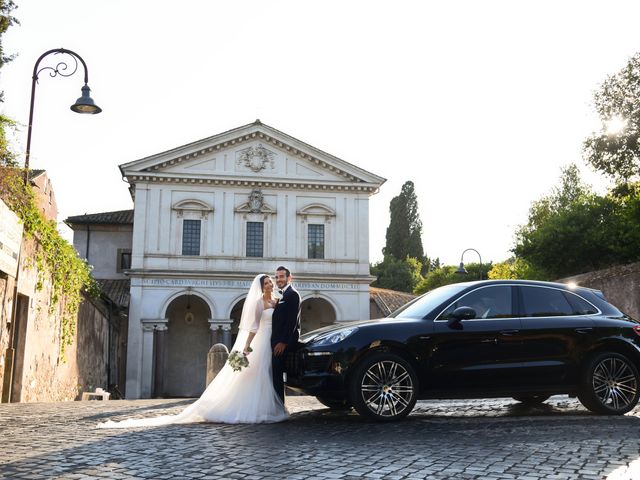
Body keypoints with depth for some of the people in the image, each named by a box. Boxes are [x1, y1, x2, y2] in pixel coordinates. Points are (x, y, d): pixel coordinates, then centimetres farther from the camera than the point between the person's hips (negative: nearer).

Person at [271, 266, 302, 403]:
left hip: (284, 342, -10)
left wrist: (283, 342, -21)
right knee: (276, 374, 12)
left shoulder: (292, 294, -11)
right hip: (278, 341, 10)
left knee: (277, 374, -10)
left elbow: (292, 320, -18)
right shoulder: (282, 295, 19)